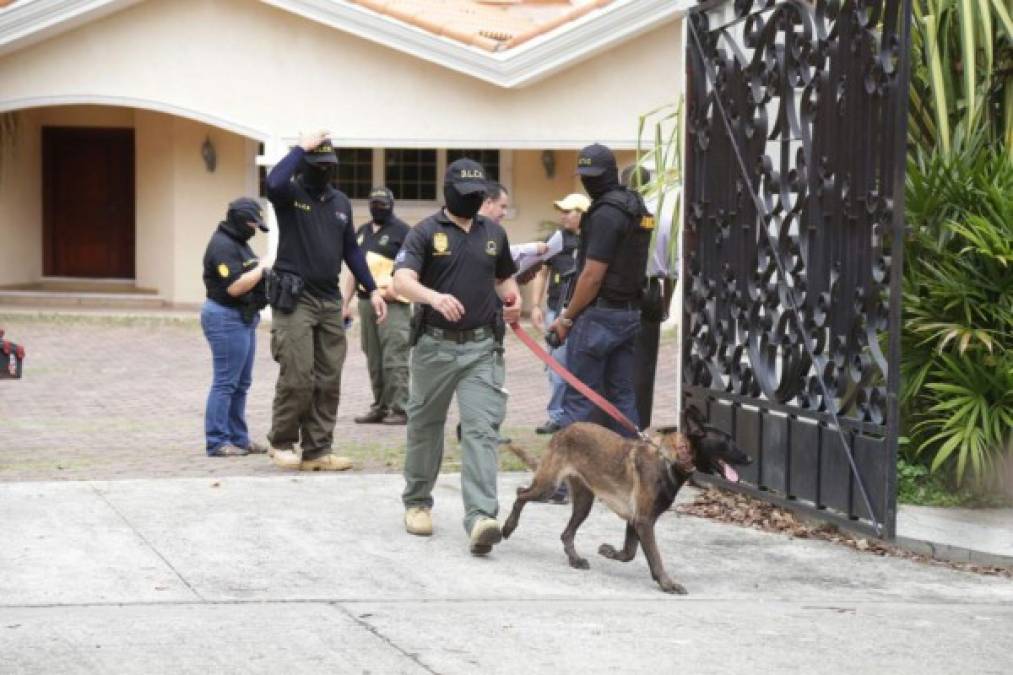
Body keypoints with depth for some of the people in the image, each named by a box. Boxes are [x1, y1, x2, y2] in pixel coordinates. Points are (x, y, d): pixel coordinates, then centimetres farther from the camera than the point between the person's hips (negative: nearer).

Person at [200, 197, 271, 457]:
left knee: (241, 384, 13)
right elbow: (235, 286, -23)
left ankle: (238, 438, 19)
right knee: (225, 383, -9)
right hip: (227, 318, -11)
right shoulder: (222, 246, -16)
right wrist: (261, 269, -15)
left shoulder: (239, 243, 17)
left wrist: (262, 269, 6)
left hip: (243, 318, 11)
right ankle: (217, 442, -6)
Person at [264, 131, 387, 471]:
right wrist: (301, 148, -19)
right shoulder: (291, 194, -4)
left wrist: (372, 289, 14)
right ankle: (282, 443, 9)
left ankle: (317, 450, 10)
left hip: (329, 301, 6)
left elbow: (351, 249, 20)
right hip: (295, 299, -6)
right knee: (297, 378, -8)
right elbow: (274, 182, -29)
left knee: (328, 380, 4)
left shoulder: (340, 202, 14)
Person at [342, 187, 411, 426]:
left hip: (393, 304, -7)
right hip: (366, 301, 7)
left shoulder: (400, 231, -2)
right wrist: (346, 302, 20)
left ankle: (399, 408, -11)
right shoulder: (362, 232, 19)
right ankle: (380, 407, 15)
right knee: (374, 359, 9)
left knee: (394, 358, -11)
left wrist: (396, 287, -21)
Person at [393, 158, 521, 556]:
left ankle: (480, 518, -23)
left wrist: (512, 299, 5)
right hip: (435, 345, -1)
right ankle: (417, 502, 34)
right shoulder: (426, 233, -3)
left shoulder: (493, 234, 12)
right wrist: (434, 297, -36)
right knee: (425, 426, 14)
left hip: (482, 348, 2)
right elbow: (402, 280, -17)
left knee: (481, 429, -13)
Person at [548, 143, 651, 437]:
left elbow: (593, 275, -18)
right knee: (622, 396, 9)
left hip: (599, 314, -9)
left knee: (579, 401, -7)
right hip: (631, 312, 9)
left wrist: (567, 317, -10)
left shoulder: (606, 214, -15)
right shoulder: (638, 209, 14)